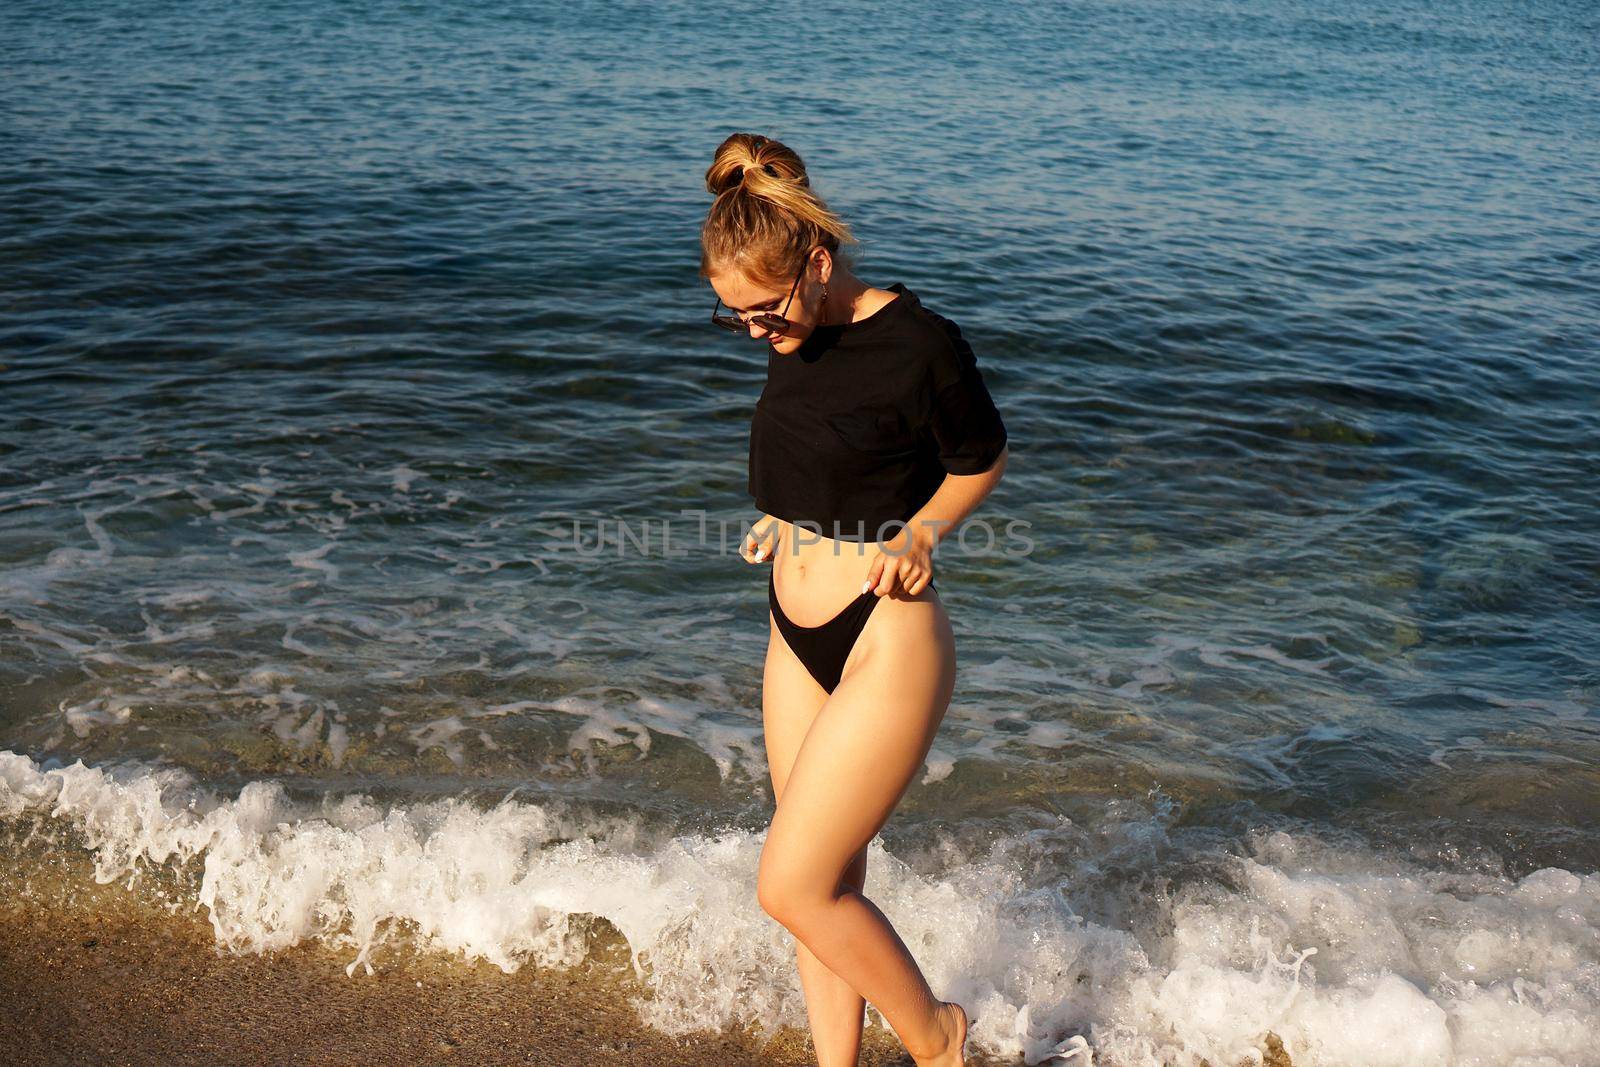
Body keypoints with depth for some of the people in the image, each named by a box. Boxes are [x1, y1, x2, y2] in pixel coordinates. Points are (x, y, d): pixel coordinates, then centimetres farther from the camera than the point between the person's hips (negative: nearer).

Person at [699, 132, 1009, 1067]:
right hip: (795, 638, 7)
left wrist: (918, 533, -15)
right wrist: (786, 519, 5)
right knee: (827, 883, 15)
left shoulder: (921, 344, -18)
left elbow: (982, 460, -3)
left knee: (794, 887, -3)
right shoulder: (797, 336, 2)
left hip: (886, 645, -7)